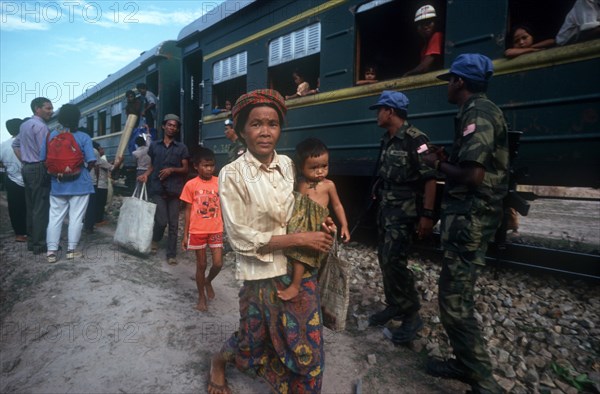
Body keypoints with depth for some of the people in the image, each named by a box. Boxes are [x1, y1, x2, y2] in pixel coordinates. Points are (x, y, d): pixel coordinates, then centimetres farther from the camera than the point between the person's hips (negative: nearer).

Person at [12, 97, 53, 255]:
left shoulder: (24, 125, 17)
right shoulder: (40, 126, -14)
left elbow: (15, 144, 23)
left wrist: (24, 162, 21)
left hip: (27, 169, 10)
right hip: (39, 170, -10)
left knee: (31, 207, 13)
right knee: (41, 208, -6)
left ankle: (31, 241, 20)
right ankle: (39, 244, -2)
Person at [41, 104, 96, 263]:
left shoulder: (51, 136, 2)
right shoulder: (83, 137, -8)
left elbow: (43, 159, 2)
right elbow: (91, 161, -13)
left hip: (58, 184, 3)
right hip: (79, 184, -3)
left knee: (54, 217, 10)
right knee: (76, 218, 4)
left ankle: (51, 250, 10)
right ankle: (71, 249, 8)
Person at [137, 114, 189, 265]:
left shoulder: (181, 148, 7)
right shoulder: (154, 146, 12)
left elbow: (185, 169, 6)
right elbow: (152, 165, 19)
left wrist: (172, 169, -11)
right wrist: (146, 174, 0)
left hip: (174, 190, 0)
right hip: (157, 188, 0)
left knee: (173, 224, 1)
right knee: (161, 220, -7)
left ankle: (171, 254, 11)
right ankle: (155, 239, 26)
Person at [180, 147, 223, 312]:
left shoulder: (220, 182, -1)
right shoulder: (191, 185, -5)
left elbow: (222, 207, 5)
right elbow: (188, 210, 0)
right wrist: (185, 235, 0)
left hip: (216, 230, 1)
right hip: (197, 231, -1)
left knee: (218, 263, -1)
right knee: (201, 265, 10)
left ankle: (208, 281, 33)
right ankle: (201, 297, 29)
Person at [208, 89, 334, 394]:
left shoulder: (287, 165, 0)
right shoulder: (232, 175, -14)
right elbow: (243, 239, -17)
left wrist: (318, 225, -4)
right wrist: (302, 238, -19)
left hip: (301, 269, 4)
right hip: (262, 275, -4)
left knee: (307, 345, 12)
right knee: (254, 341, 16)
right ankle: (218, 361, 50)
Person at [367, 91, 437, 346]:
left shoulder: (414, 139, -14)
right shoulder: (387, 140, 12)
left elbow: (429, 179, -18)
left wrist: (427, 215, -23)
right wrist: (380, 201, 15)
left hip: (404, 211, -9)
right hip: (386, 208, 9)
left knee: (394, 261, -10)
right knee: (384, 258, 12)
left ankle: (411, 315, 7)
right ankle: (394, 306, 28)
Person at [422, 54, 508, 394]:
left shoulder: (478, 112, -15)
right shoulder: (479, 111, 17)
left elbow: (473, 175, -24)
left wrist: (438, 165, -9)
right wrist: (446, 160, 11)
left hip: (470, 219, -11)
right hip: (470, 216, 11)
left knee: (454, 301, -4)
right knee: (459, 296, 17)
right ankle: (466, 363, 31)